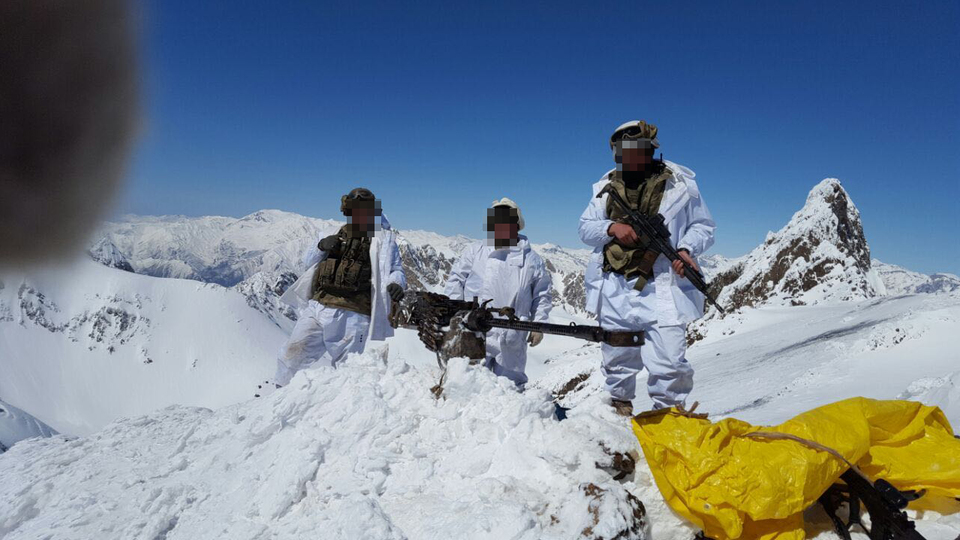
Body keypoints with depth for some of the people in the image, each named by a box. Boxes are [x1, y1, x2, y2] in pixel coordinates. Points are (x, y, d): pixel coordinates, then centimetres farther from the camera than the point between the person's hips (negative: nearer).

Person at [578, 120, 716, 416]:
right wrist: (612, 227, -10)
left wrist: (686, 249, -12)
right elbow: (585, 228, 11)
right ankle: (620, 407, 37)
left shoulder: (679, 182, 3)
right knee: (618, 359, 16)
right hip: (615, 290, 3)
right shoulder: (607, 185, 12)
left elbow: (703, 226, 8)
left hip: (662, 287, -3)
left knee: (669, 363, -10)